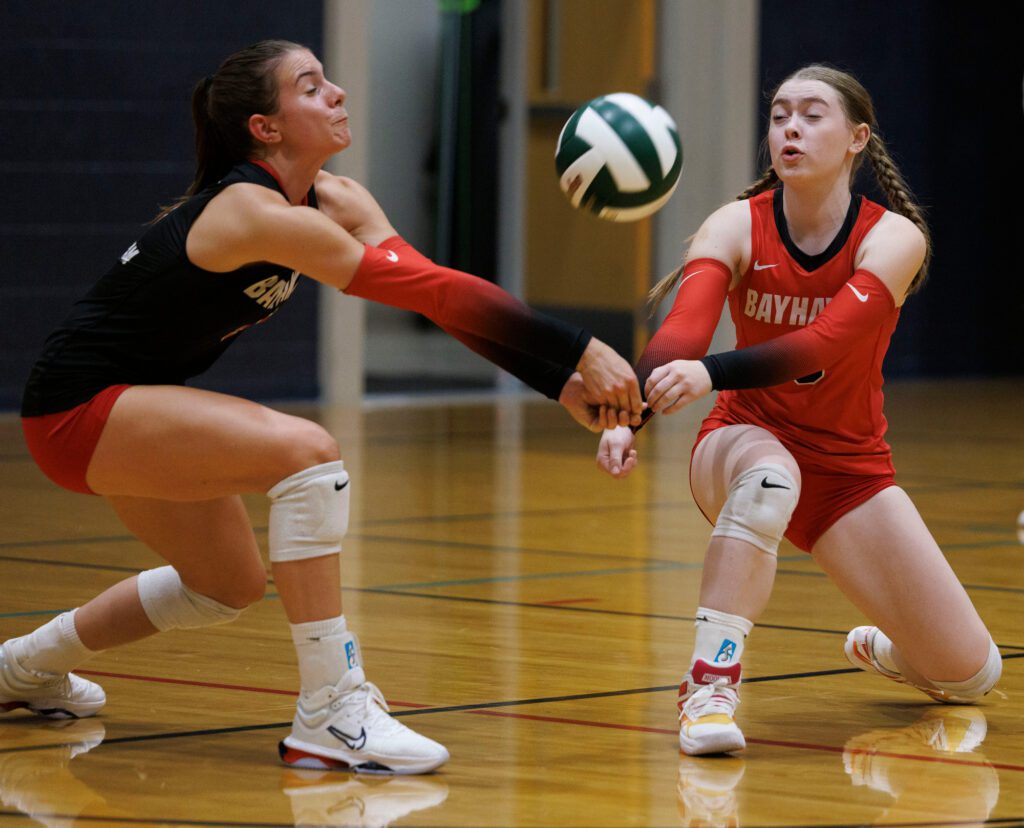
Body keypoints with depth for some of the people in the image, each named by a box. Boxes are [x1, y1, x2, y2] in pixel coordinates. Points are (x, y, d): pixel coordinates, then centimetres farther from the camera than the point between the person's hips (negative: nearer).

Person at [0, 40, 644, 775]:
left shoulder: (336, 201, 0)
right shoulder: (252, 212, -27)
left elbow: (438, 294, -7)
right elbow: (432, 292, -33)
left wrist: (563, 383, -18)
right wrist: (581, 351, -34)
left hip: (127, 409, 10)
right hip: (78, 409, -10)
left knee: (231, 584, 22)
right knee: (306, 452, -26)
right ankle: (331, 714, -24)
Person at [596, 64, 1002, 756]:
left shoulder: (894, 238, -16)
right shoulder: (736, 227, -12)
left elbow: (823, 344, -34)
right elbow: (680, 333, -30)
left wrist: (711, 374, -51)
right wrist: (628, 418, -50)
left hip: (849, 470, 1)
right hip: (746, 440, -1)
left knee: (970, 674, -1)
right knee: (768, 475, -41)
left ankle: (884, 649, 35)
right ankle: (709, 686, -35)